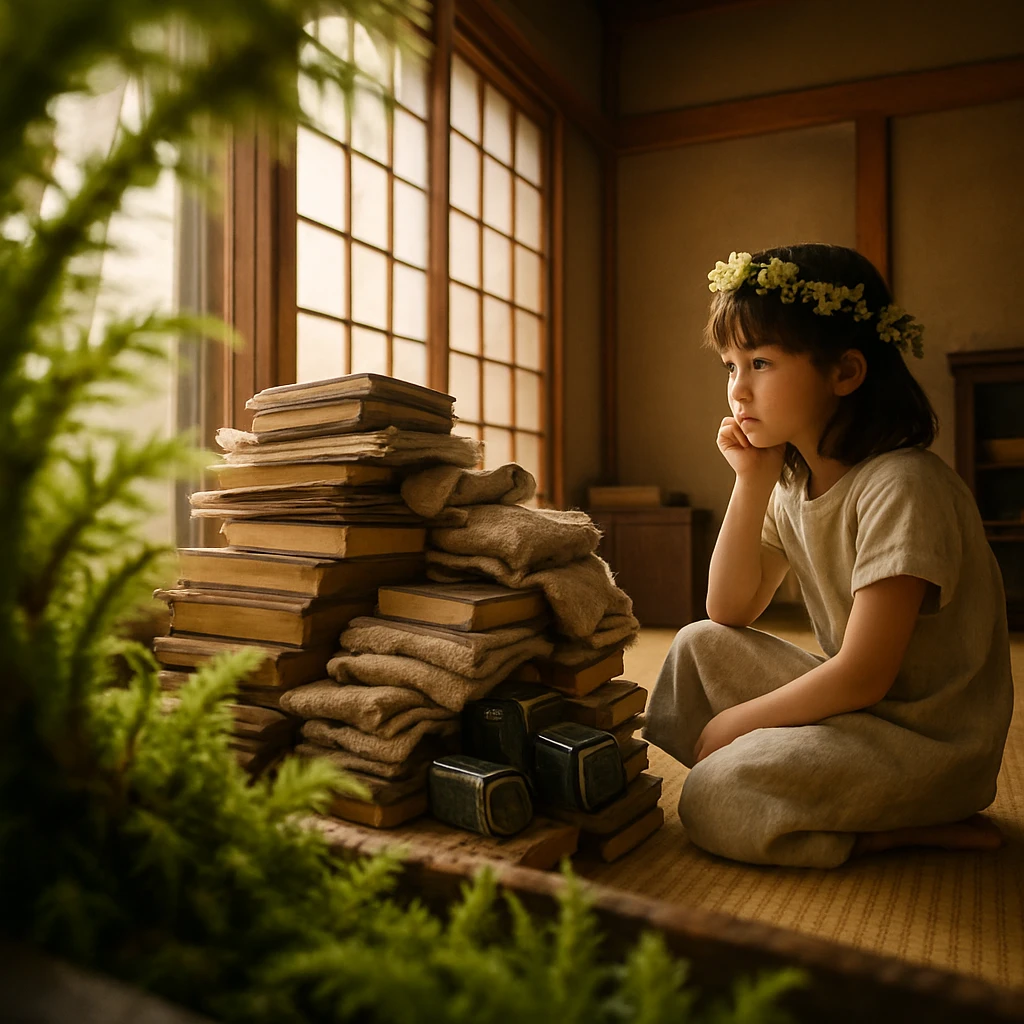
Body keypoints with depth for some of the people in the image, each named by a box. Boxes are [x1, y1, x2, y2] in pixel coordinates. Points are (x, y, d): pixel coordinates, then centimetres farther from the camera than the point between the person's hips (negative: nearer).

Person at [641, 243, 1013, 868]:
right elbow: (730, 613, 3)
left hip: (930, 737, -8)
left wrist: (734, 721, -13)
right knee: (700, 645, 3)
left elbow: (863, 676, -26)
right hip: (856, 701, 8)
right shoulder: (793, 482, 2)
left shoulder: (904, 487, -24)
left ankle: (922, 829, -3)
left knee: (713, 805, -19)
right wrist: (751, 482, -6)